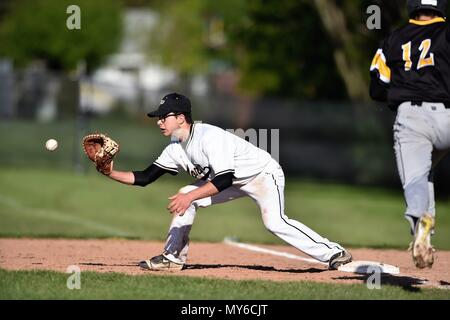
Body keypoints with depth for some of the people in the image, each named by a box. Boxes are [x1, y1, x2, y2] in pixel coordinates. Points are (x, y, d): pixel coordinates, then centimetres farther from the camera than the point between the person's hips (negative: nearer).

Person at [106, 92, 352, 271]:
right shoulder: (176, 148, -3)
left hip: (263, 173, -9)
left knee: (274, 222, -28)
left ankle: (333, 253, -23)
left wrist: (190, 196, -42)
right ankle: (173, 257, 6)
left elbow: (224, 179, -37)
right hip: (234, 181, 9)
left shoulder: (209, 136, -30)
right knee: (184, 198, -1)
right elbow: (144, 178, -2)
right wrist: (112, 173, -14)